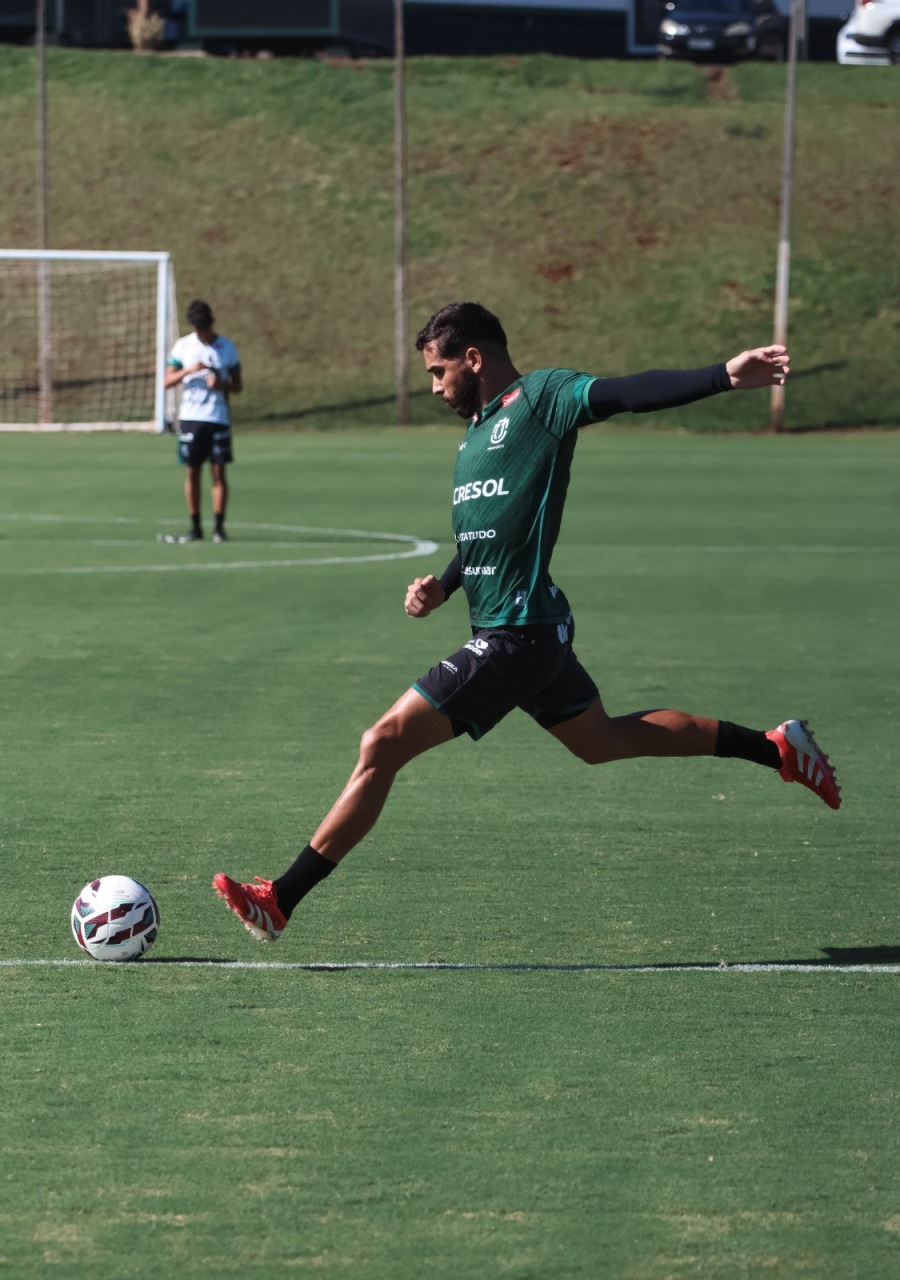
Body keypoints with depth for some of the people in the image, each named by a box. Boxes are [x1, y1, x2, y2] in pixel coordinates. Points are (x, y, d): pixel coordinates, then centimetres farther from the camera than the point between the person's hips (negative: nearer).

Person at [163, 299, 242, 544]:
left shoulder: (227, 348, 4)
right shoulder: (183, 346, 4)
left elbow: (238, 385, 8)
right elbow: (168, 381, 0)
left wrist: (222, 384, -13)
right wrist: (189, 370, -17)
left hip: (218, 419, -1)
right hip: (190, 417, 1)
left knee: (219, 471, -4)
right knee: (192, 471, 3)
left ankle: (219, 527, 0)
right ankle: (195, 527, 9)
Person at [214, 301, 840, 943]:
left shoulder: (541, 398, -12)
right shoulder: (477, 432, 16)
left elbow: (627, 393, -26)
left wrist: (725, 377, -40)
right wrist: (443, 585, 6)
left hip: (516, 637, -11)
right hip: (531, 629, 11)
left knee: (382, 746, -10)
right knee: (603, 739, 26)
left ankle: (279, 901, -5)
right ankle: (777, 747, 34)